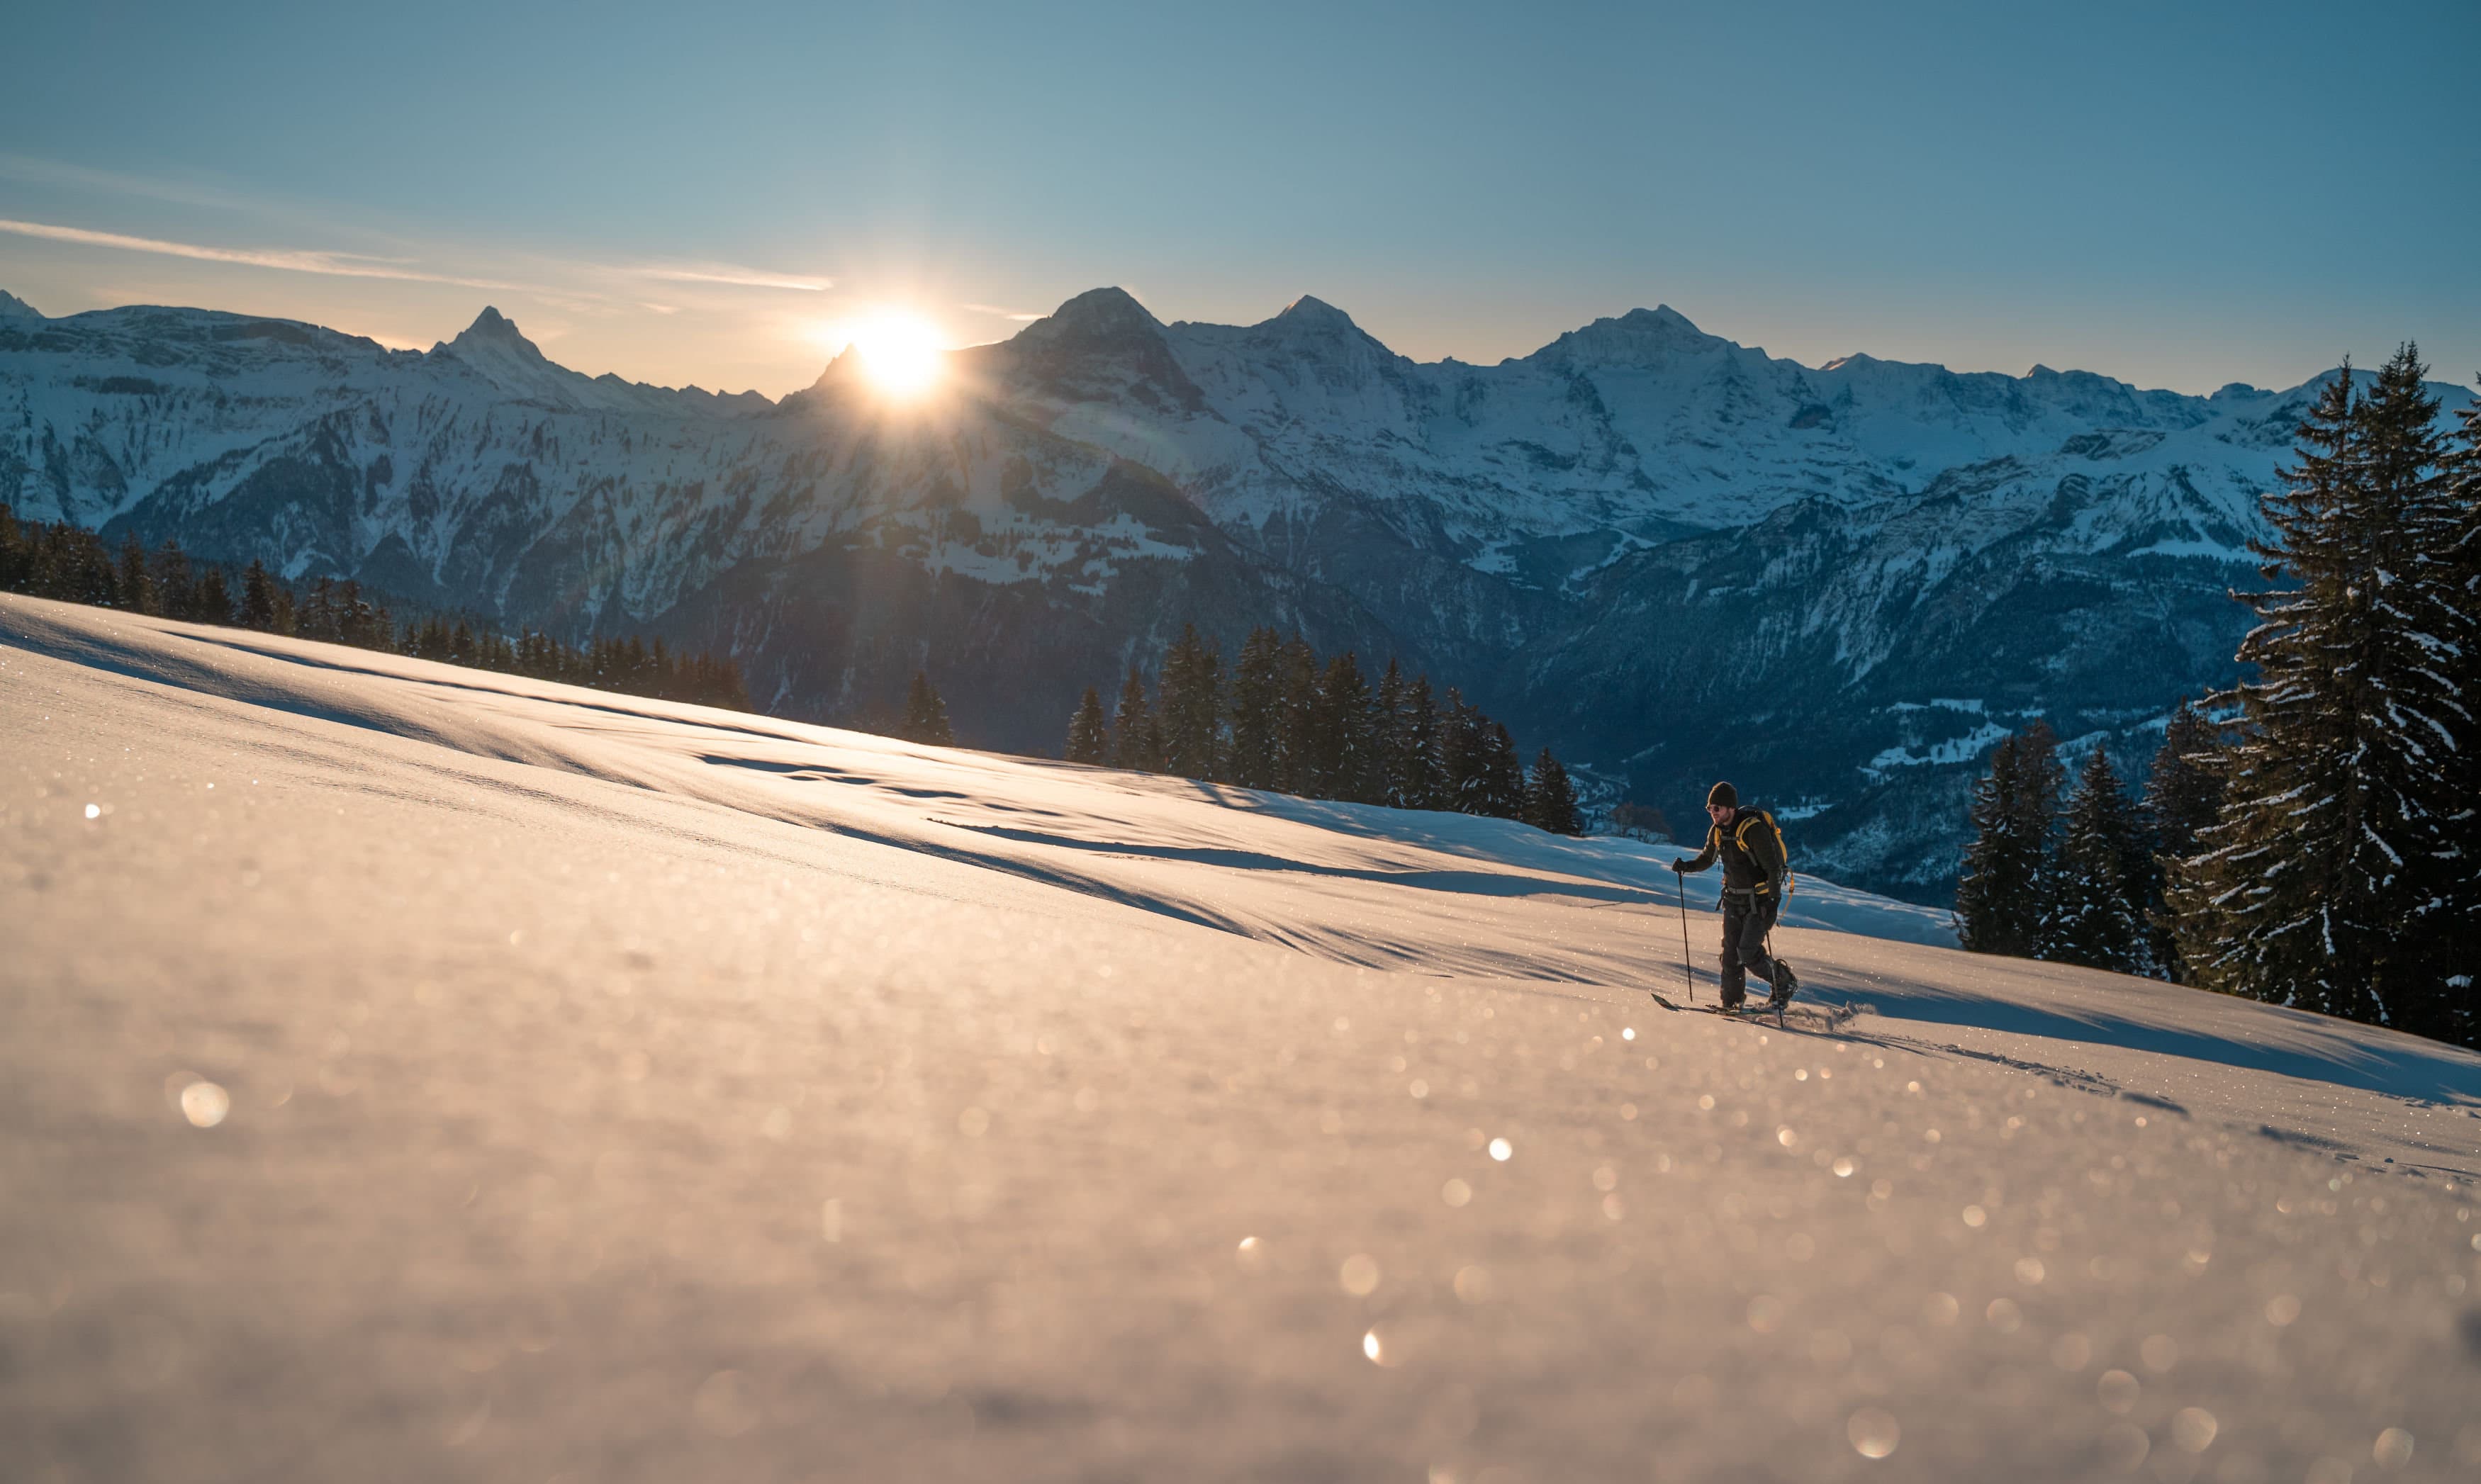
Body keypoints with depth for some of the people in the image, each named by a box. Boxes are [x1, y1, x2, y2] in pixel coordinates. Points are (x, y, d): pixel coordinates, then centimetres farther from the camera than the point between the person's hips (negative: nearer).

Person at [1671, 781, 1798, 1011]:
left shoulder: (1753, 829, -23)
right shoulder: (1718, 831, 1)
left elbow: (1773, 867, -24)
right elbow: (1707, 858, 19)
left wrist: (1772, 901, -31)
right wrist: (1686, 866, 0)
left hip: (1760, 900, -7)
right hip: (1734, 899, 7)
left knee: (1748, 953, -11)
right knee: (1730, 953, 4)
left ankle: (1785, 982, 13)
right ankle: (1731, 1003, 14)